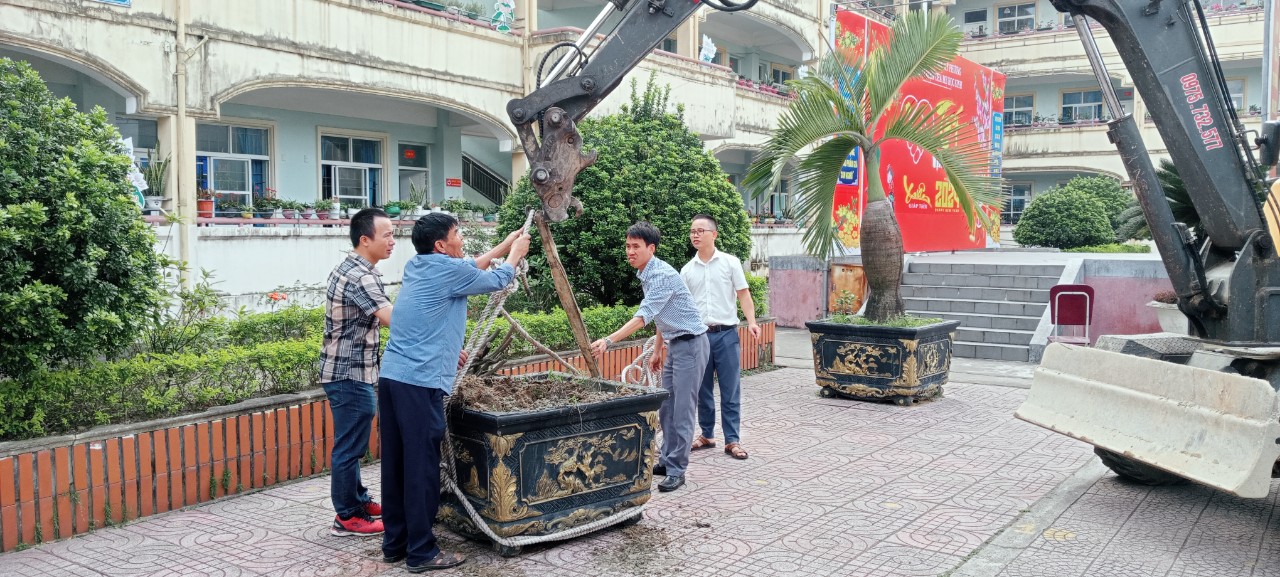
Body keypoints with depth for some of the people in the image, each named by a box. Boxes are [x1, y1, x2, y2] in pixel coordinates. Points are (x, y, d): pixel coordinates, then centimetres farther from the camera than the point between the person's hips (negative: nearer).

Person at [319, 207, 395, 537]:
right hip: (350, 374, -10)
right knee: (349, 446, -1)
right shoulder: (360, 277, -22)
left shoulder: (349, 269, 11)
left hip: (345, 370, 10)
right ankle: (347, 518, 9)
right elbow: (396, 321, -29)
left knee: (352, 444, 19)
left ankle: (358, 500, 32)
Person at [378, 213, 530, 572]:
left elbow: (470, 268, 31)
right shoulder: (448, 269, -7)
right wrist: (516, 253, 27)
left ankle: (395, 543, 21)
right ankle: (421, 552, 4)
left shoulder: (416, 266, 16)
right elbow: (497, 280, 10)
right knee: (422, 468, -3)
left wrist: (505, 245, 37)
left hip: (391, 377, 9)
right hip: (420, 382, -9)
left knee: (396, 464, 12)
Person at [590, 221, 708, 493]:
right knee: (666, 407, 12)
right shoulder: (645, 275, 10)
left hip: (690, 344, -10)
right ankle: (667, 460, 20)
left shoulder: (662, 275, -22)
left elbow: (643, 316, -31)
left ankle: (676, 471, -3)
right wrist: (657, 351, 21)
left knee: (682, 410, -8)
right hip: (674, 345, 10)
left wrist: (609, 341, -38)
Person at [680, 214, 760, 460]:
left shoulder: (730, 263, 1)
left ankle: (732, 440, 6)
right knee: (702, 390, 11)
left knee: (730, 390, 0)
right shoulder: (687, 270, 9)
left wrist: (751, 321, -15)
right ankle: (707, 435, 24)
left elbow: (743, 294, -1)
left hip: (726, 334, -3)